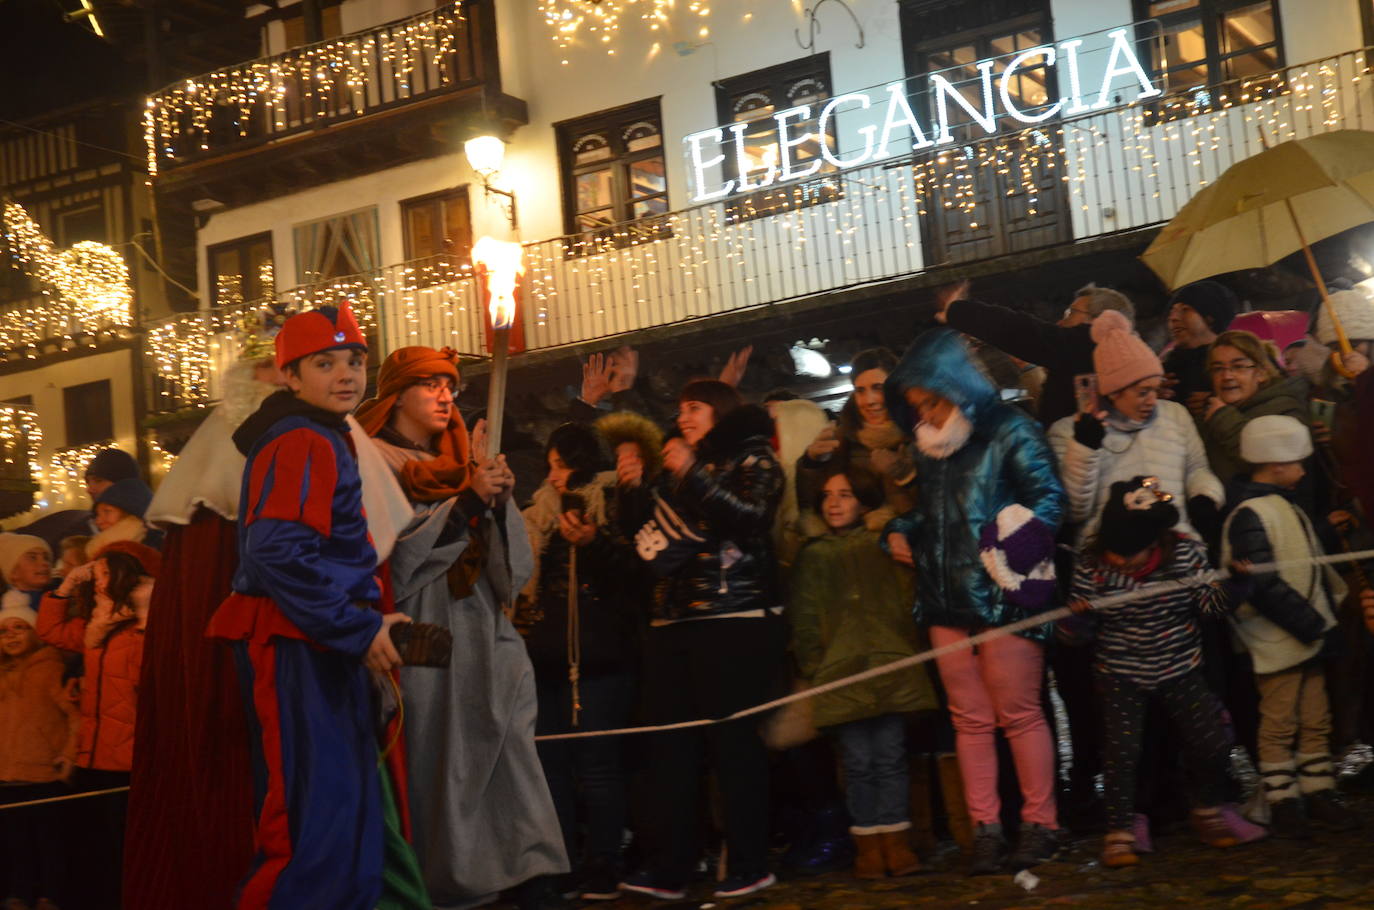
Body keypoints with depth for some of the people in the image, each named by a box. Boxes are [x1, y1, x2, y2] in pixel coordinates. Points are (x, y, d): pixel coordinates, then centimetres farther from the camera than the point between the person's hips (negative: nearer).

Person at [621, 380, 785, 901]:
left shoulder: (752, 459, 6)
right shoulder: (678, 471, 24)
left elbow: (752, 516, -12)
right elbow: (651, 540, 23)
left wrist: (692, 474, -9)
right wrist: (636, 489, 10)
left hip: (734, 620, -6)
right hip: (672, 622, 6)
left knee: (731, 739, -7)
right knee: (669, 744, -2)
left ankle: (750, 866, -1)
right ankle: (668, 869, -2)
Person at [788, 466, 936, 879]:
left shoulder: (885, 547, 14)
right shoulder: (813, 556, 15)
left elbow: (909, 601, 11)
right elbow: (803, 620, 12)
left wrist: (909, 652, 1)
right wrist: (814, 667, 2)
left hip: (889, 668, 0)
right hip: (841, 673, 0)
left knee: (890, 757, -4)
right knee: (858, 761, -3)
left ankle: (896, 841, 3)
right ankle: (867, 845, 5)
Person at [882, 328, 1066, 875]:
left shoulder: (1009, 432, -4)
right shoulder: (929, 447, 16)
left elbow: (1049, 497, -10)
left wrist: (1013, 556, -22)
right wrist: (900, 533, 8)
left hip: (1003, 597, -6)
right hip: (946, 598, 6)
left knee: (1018, 713, -1)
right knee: (970, 719, 7)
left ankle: (1040, 824, 10)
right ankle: (986, 829, 12)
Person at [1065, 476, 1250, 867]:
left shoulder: (1186, 552, -14)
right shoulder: (1092, 562, -16)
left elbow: (1209, 604, -5)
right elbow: (1082, 627, -9)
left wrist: (1231, 586, -25)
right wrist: (1076, 619, -32)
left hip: (1180, 669, 2)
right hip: (1120, 674, -1)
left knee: (1213, 743, 1)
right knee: (1122, 750, -8)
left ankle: (1208, 812, 28)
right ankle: (1119, 831, 9)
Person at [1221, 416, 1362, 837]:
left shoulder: (1287, 507, 14)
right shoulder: (1249, 517, -17)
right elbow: (1264, 586, -23)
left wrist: (1330, 608, 12)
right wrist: (1311, 622, -18)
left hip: (1306, 636, 9)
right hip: (1277, 640, -9)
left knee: (1316, 721, 13)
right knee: (1280, 724, 0)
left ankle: (1318, 791, 23)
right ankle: (1282, 801, 9)